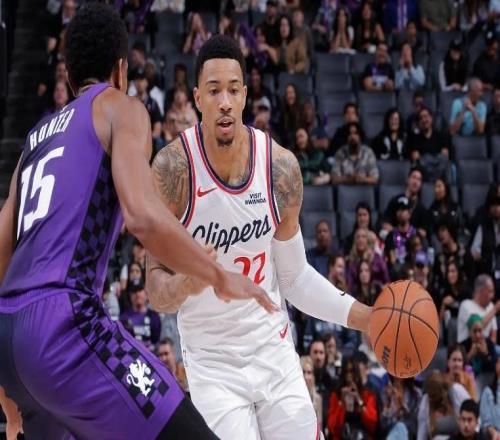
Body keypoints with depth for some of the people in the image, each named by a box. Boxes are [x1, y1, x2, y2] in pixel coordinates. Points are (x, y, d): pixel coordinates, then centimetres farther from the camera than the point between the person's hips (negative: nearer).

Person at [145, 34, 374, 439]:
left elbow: (293, 276, 8)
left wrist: (363, 316, -3)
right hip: (213, 363, -3)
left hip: (275, 352, 4)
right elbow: (155, 289, -13)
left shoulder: (281, 166, -6)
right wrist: (185, 284, -35)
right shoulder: (173, 167, -16)